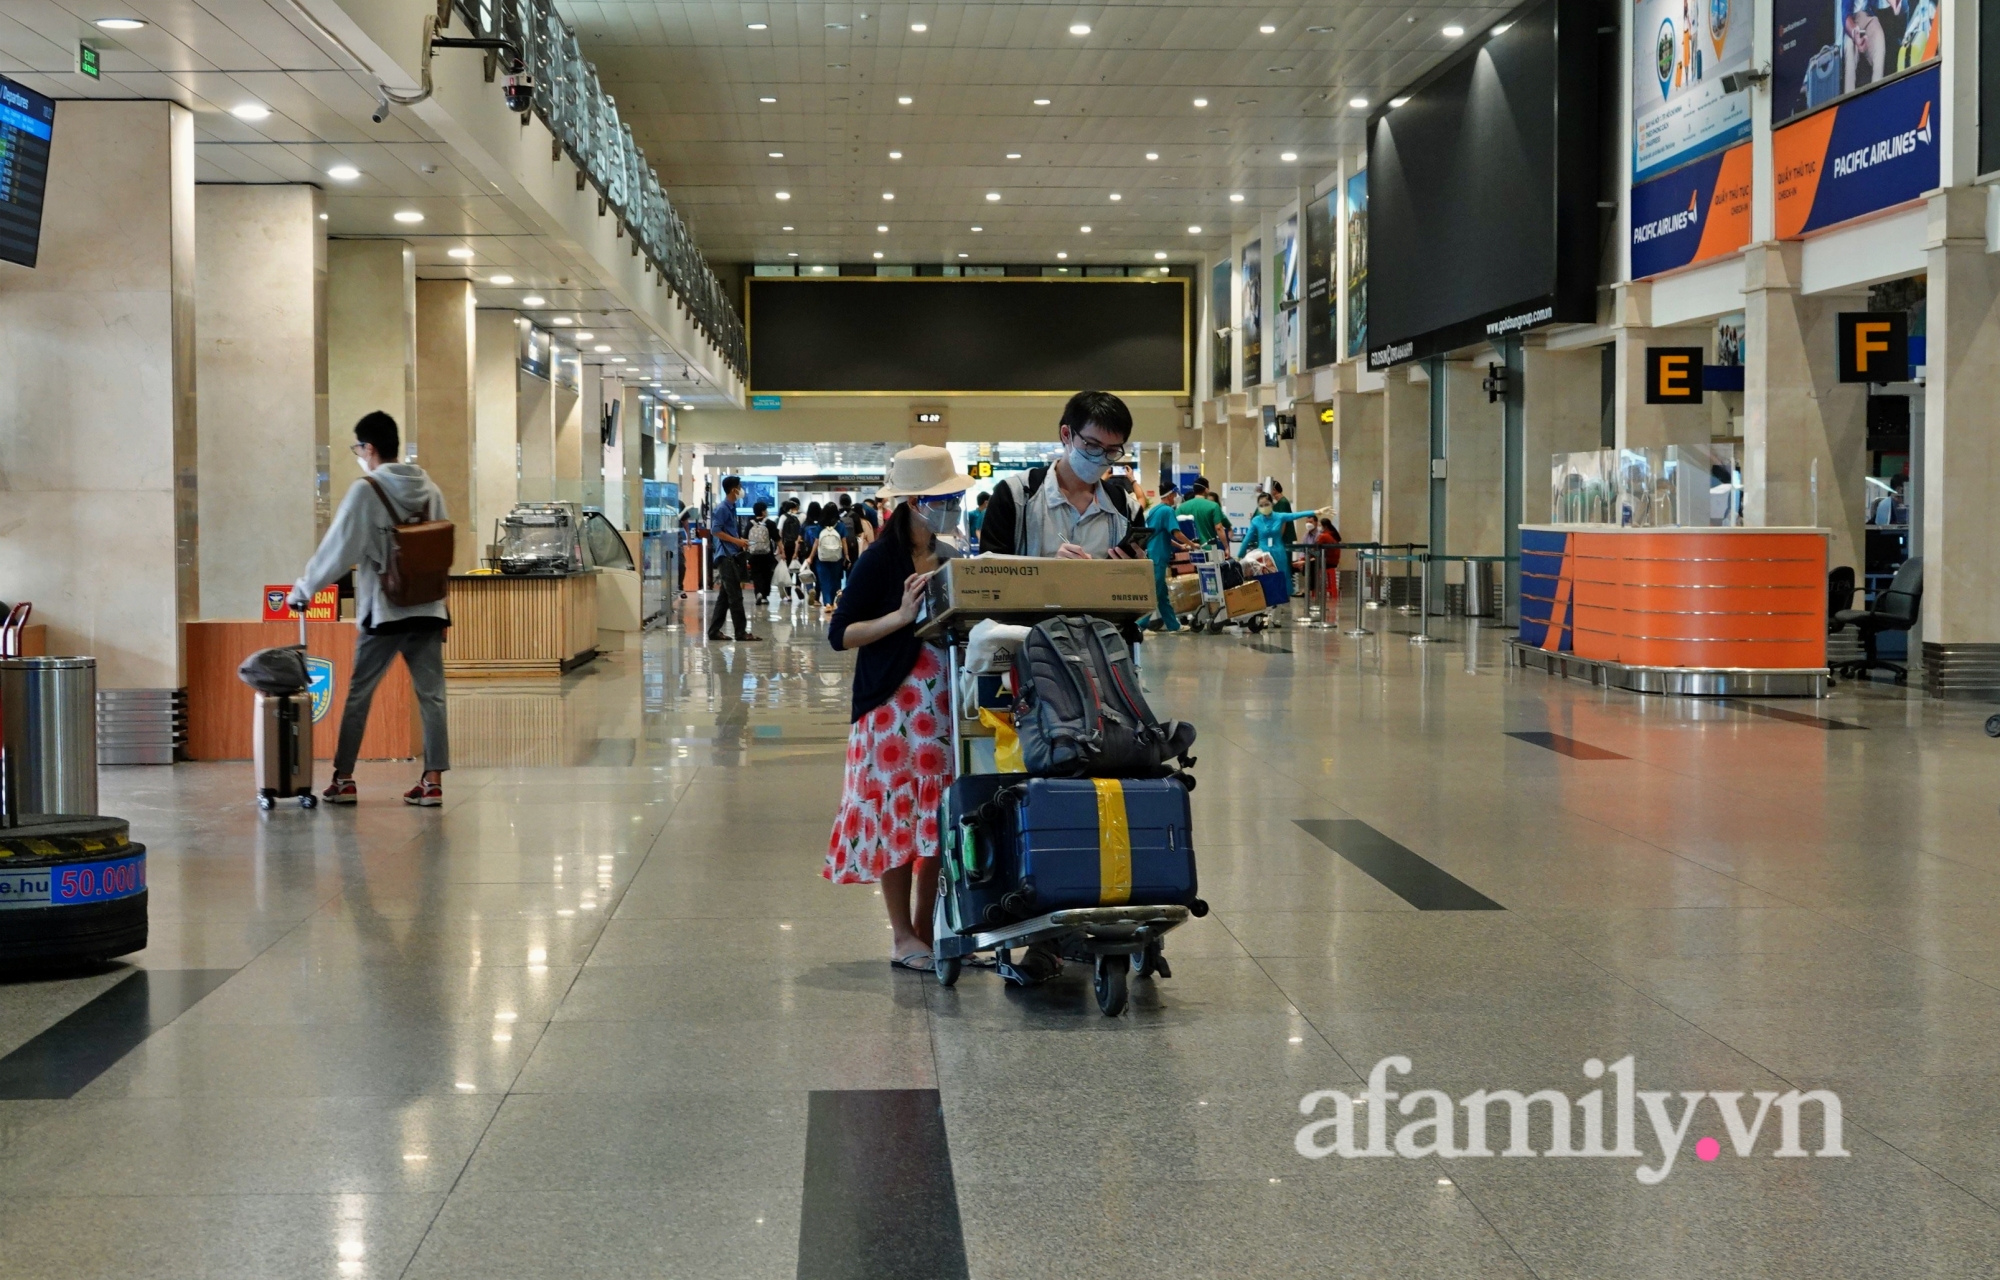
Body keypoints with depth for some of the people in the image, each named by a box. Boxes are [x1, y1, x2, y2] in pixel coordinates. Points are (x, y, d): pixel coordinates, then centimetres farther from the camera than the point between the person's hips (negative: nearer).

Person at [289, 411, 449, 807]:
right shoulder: (430, 490, 7)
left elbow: (337, 550, -8)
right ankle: (433, 781, 1)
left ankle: (343, 780, 13)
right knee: (431, 695, 4)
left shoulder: (366, 492, -10)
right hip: (428, 610, 4)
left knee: (358, 696, 8)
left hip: (383, 613, -4)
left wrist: (303, 590, 4)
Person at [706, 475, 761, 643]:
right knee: (735, 596, -6)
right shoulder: (722, 508, -12)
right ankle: (741, 632, -4)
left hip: (733, 556, 9)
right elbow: (715, 531, -17)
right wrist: (737, 541, -17)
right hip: (727, 557, -9)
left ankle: (714, 631, 13)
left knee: (724, 596, 10)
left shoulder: (732, 508, 16)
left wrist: (740, 541, 8)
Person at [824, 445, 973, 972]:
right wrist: (902, 616, -20)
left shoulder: (951, 557, 11)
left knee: (940, 817, 7)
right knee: (898, 813, -2)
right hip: (895, 704, -6)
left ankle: (928, 928, 18)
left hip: (945, 703, 6)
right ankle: (902, 937, 8)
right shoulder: (880, 559, -8)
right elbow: (840, 634, -11)